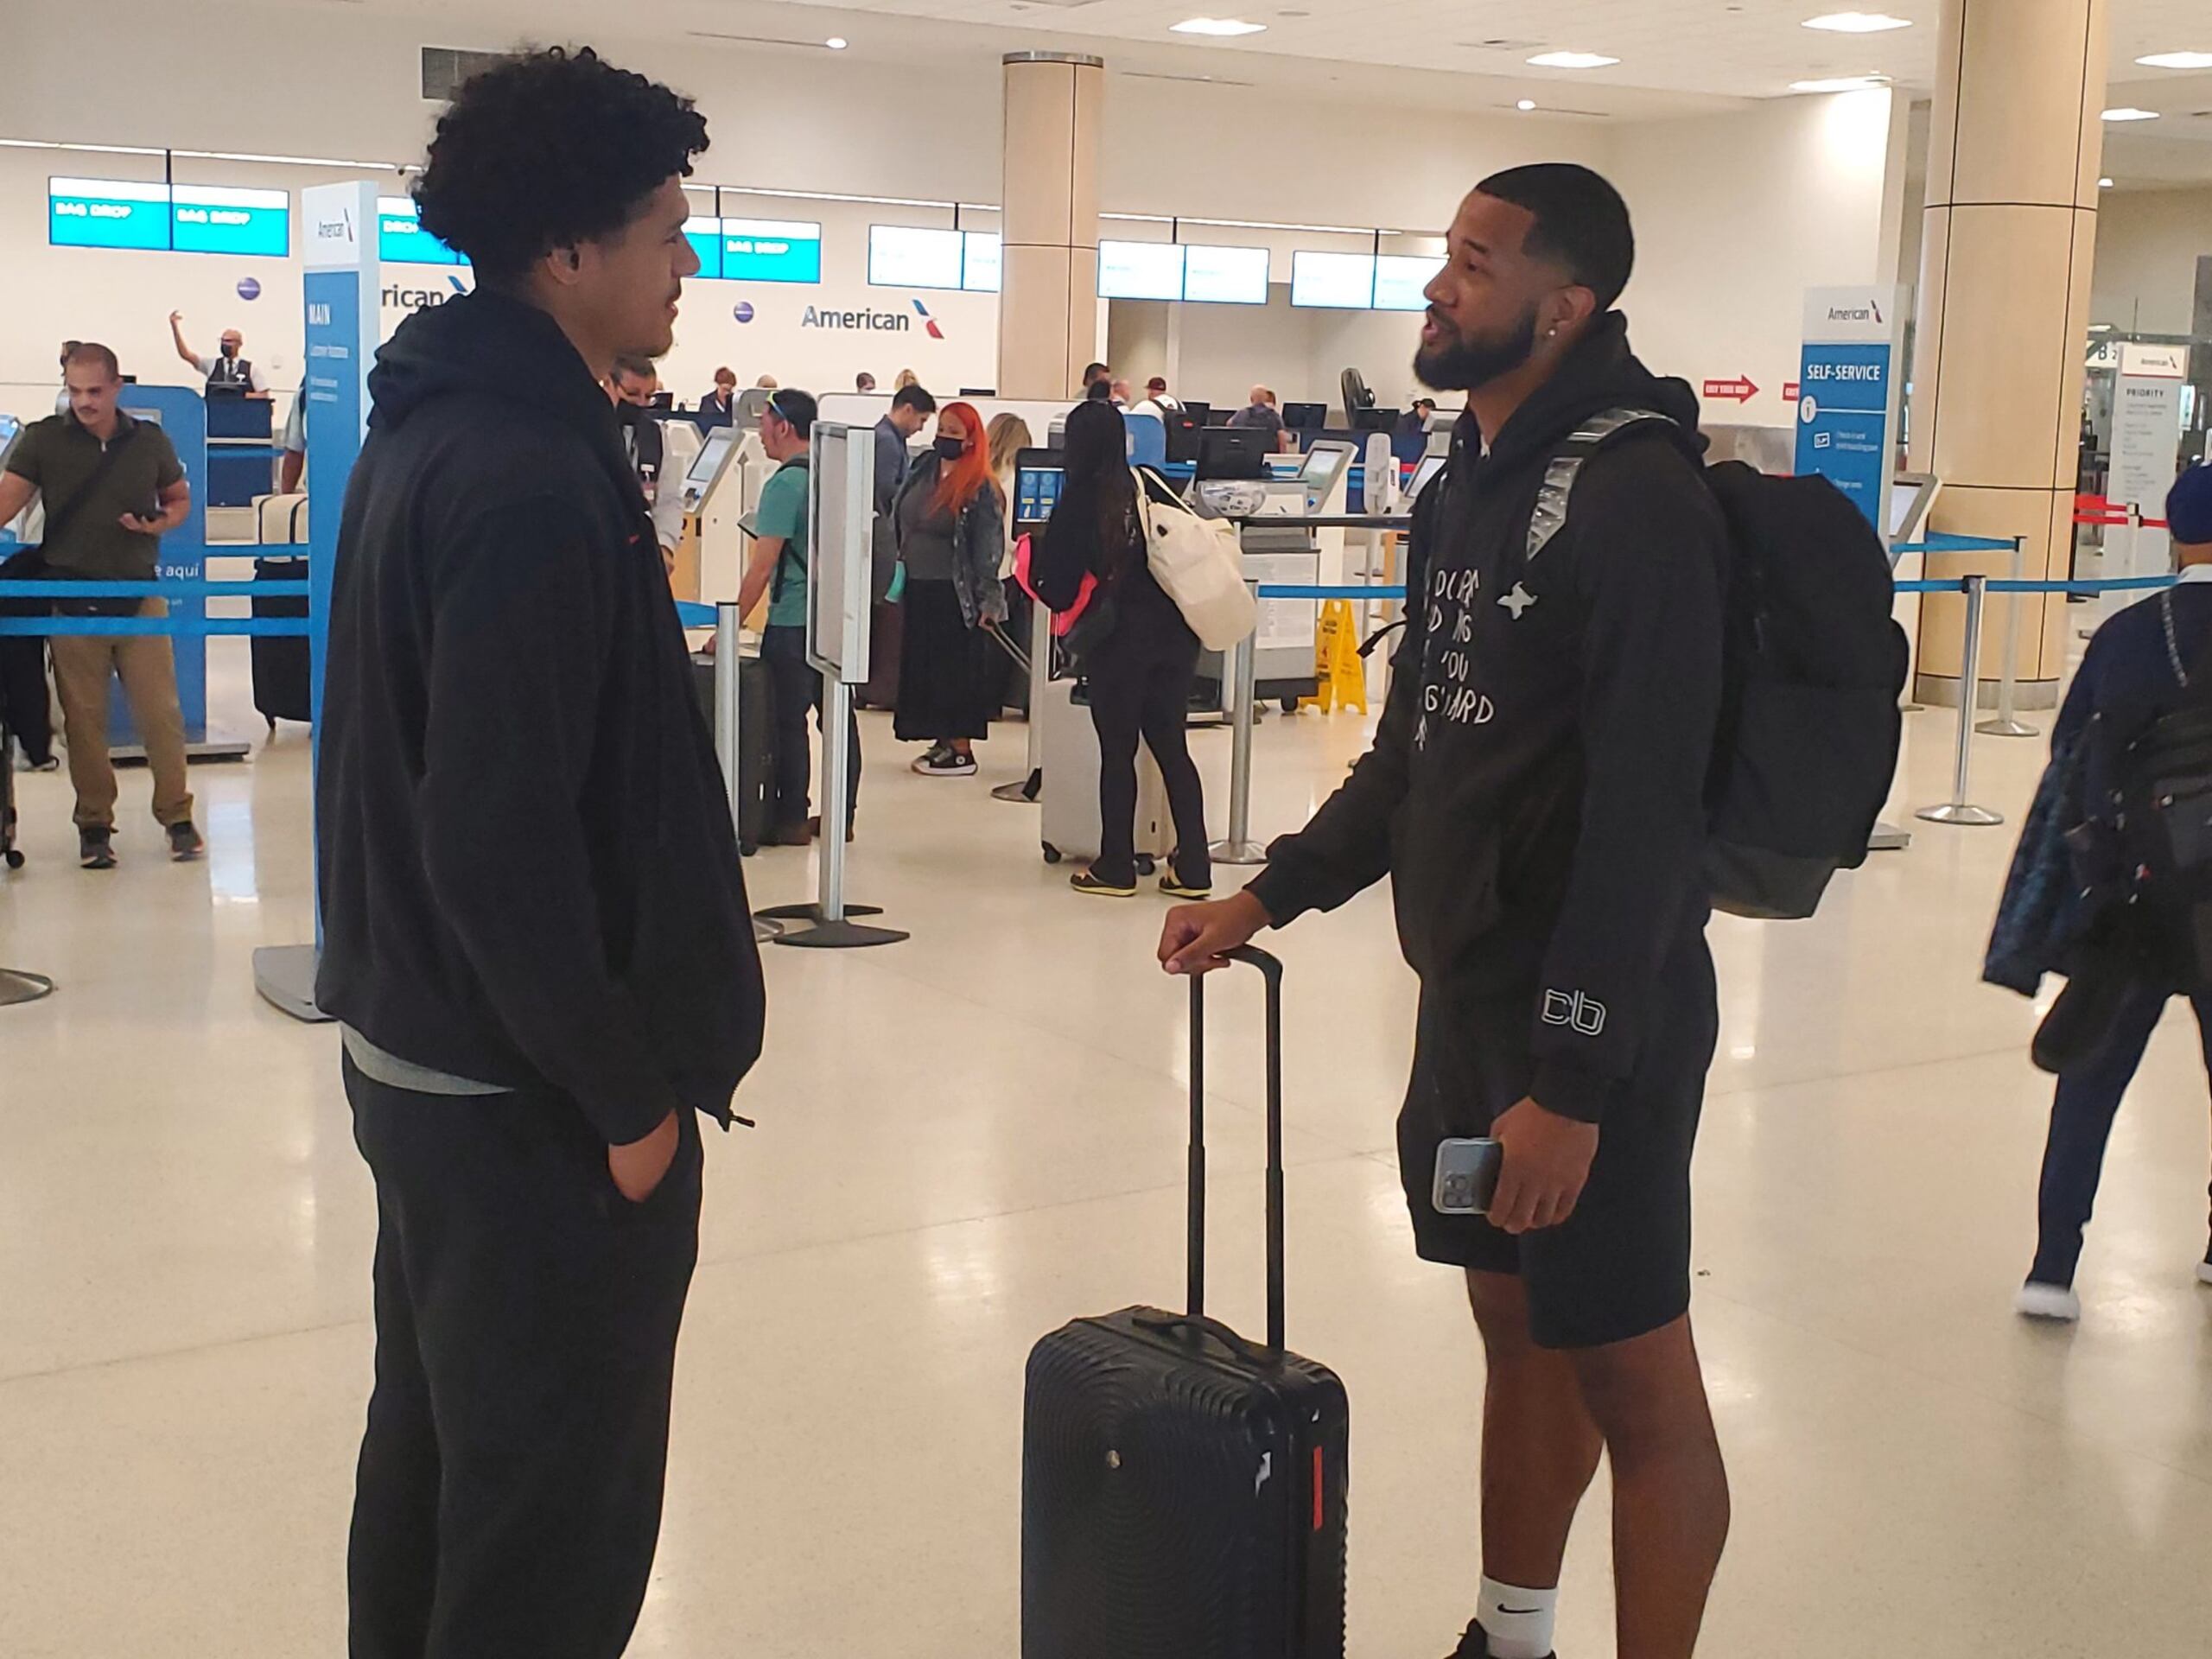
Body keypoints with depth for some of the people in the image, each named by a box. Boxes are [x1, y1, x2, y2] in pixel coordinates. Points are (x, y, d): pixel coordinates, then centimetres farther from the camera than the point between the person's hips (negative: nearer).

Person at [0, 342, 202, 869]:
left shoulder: (150, 441, 5)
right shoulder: (43, 440, 0)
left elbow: (180, 498, 18)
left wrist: (160, 524, -4)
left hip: (139, 597, 1)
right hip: (72, 601, -1)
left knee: (160, 712, 1)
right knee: (84, 720, 3)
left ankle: (177, 816, 13)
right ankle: (94, 826, 14)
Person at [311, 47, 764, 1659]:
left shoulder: (433, 426, 9)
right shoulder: (532, 476, -22)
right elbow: (506, 841, -26)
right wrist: (629, 1093, -16)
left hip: (419, 1054, 10)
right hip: (533, 1100, -10)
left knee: (436, 1459, 22)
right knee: (555, 1527, 3)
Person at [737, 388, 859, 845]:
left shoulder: (785, 485, -14)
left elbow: (762, 567, -16)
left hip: (793, 622, -8)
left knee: (787, 720, 1)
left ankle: (790, 820, 6)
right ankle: (841, 815, 18)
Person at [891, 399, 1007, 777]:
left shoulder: (980, 488, -12)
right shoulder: (922, 473, 9)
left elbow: (989, 547, -13)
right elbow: (900, 524, 18)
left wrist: (988, 599, -17)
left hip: (955, 593, -7)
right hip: (918, 587, 7)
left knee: (954, 669, -3)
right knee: (923, 665, 12)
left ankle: (961, 750, 4)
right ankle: (943, 742, 22)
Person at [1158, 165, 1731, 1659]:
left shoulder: (1635, 497, -17)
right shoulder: (1465, 488, 12)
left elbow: (1641, 811, -22)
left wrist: (1574, 1078, -23)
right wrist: (1269, 896, 12)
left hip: (1592, 1021, -9)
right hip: (1467, 994, 9)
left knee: (1632, 1378, 2)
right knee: (1517, 1328, 20)